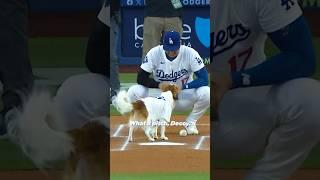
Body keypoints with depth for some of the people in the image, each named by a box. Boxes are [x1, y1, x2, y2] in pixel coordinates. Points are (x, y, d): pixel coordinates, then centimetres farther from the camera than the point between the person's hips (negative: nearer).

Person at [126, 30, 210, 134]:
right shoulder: (154, 53, -15)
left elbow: (204, 79, -22)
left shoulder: (190, 53, -18)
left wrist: (181, 87, -29)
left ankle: (190, 123, -3)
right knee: (133, 92, -25)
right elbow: (141, 78, -11)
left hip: (183, 97, -1)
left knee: (206, 93, -31)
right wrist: (160, 85, -25)